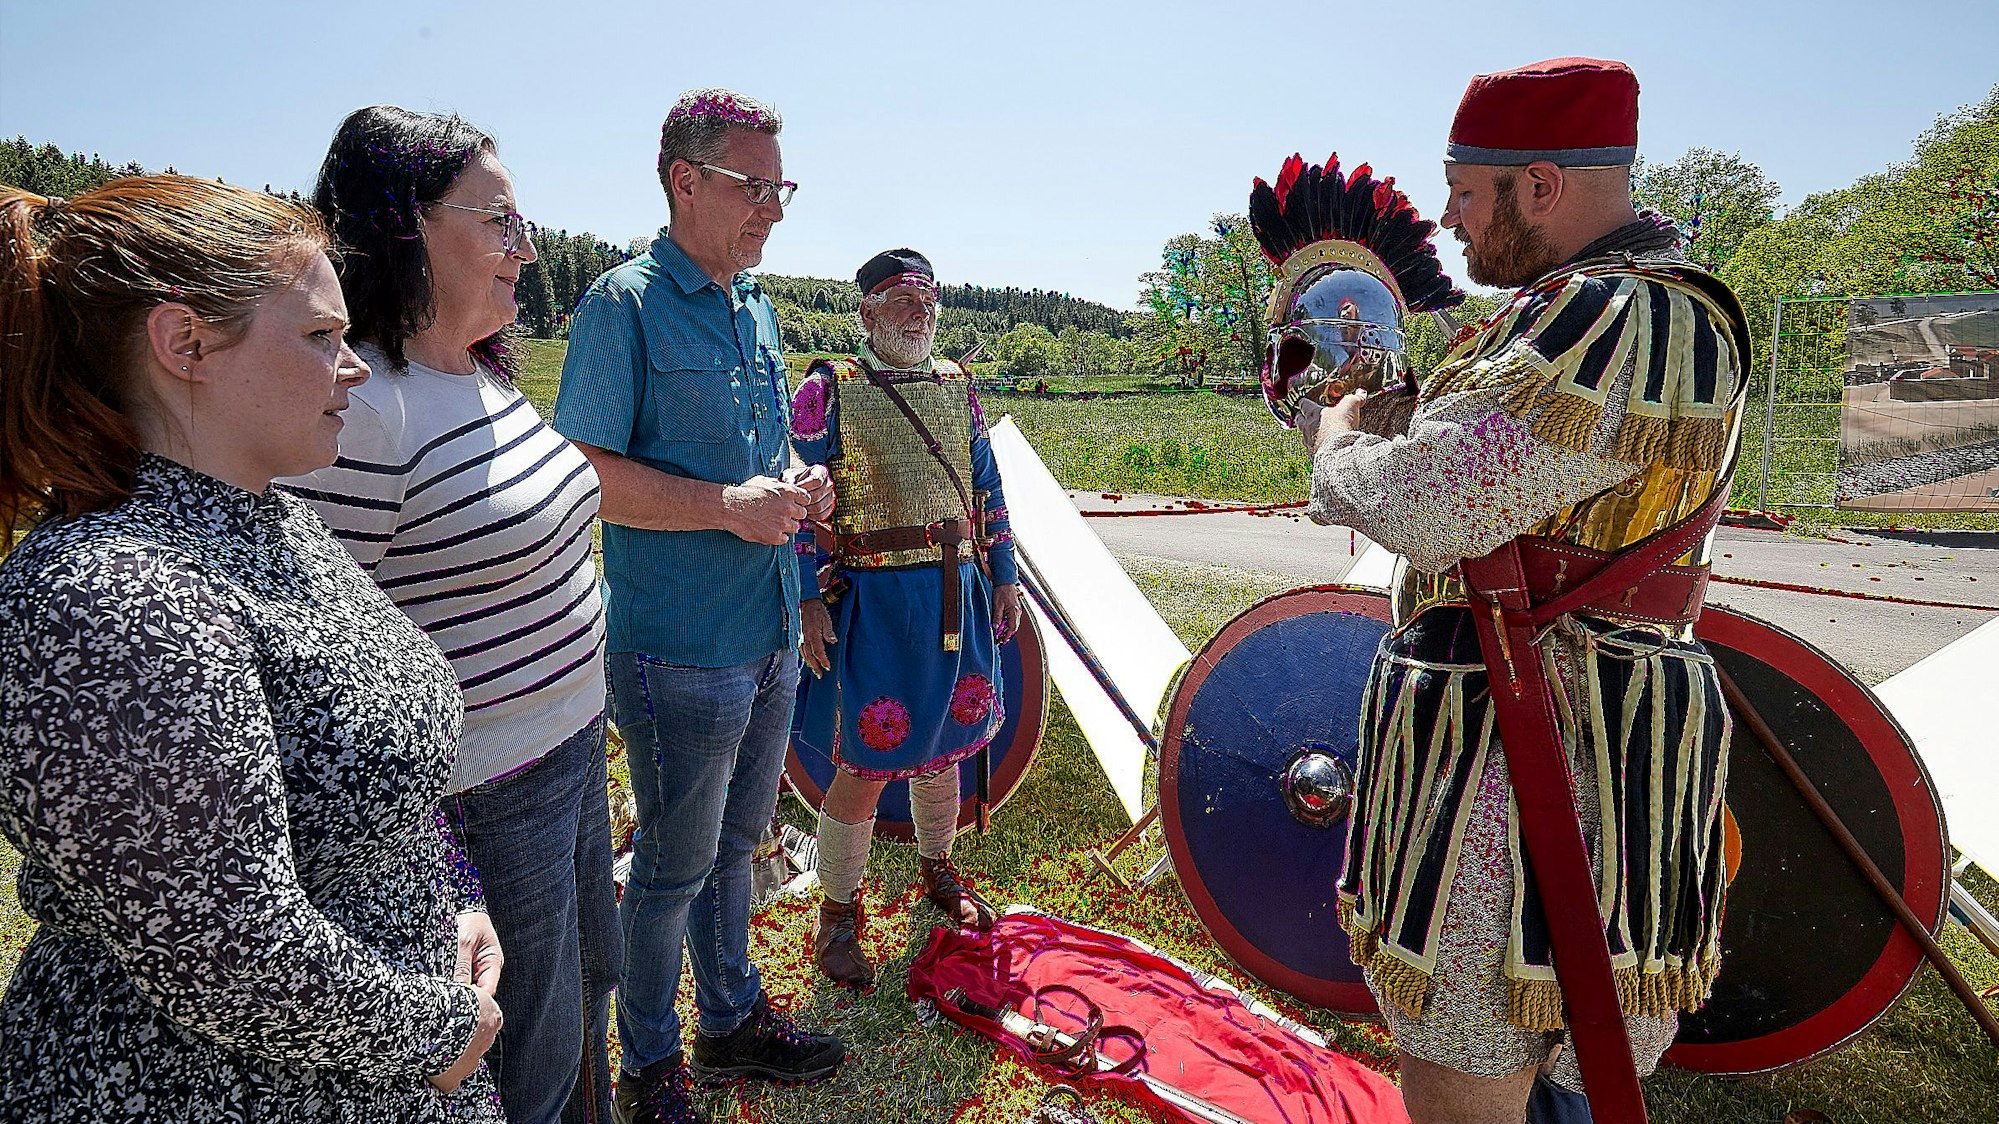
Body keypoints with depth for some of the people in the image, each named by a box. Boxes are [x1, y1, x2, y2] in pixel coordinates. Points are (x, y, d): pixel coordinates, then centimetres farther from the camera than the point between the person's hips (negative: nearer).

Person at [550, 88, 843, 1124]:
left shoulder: (756, 309, 12)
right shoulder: (624, 303, -12)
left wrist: (799, 485, 0)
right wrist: (729, 506, -25)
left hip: (770, 639, 8)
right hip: (681, 650, -7)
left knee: (734, 843, 22)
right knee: (674, 866, 9)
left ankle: (732, 1018, 42)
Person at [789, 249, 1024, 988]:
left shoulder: (956, 385, 11)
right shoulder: (827, 391, -5)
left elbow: (987, 488, 16)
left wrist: (1003, 576, 13)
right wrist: (807, 601, -12)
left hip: (956, 594, 5)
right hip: (875, 598, -5)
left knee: (941, 746, 18)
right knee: (867, 763, -1)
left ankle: (937, 873, 42)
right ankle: (836, 917, 21)